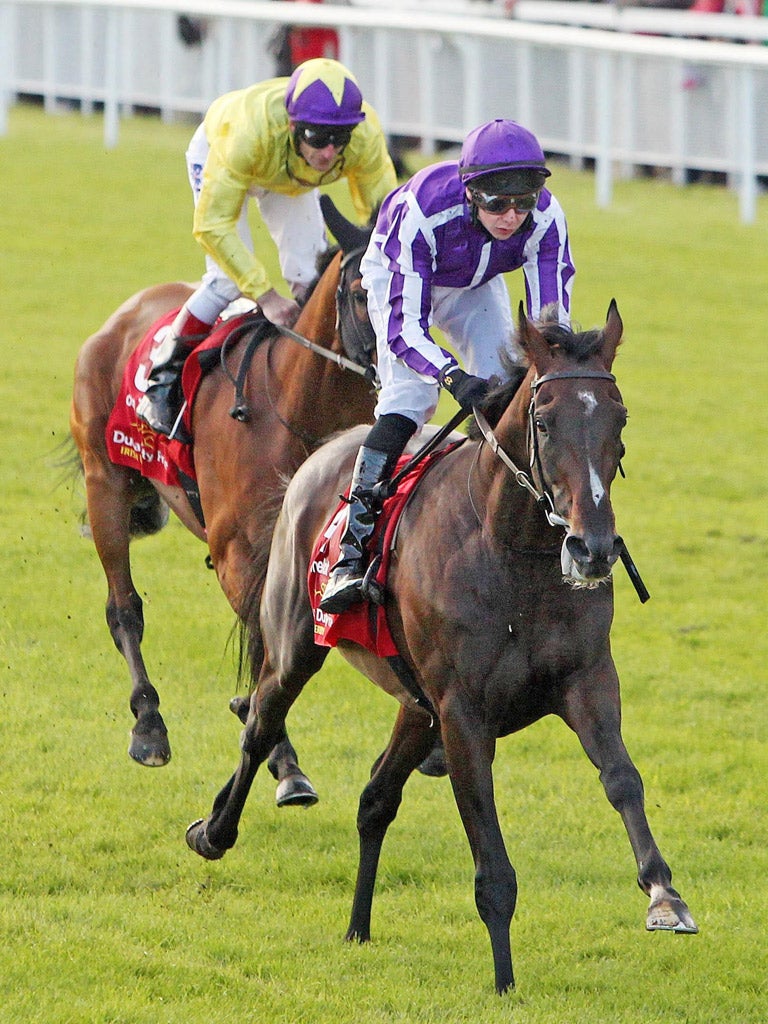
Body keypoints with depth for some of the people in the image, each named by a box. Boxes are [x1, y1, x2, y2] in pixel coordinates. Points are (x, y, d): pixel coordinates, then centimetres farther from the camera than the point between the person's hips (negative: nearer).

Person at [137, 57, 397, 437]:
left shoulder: (366, 137, -36)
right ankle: (162, 382, -2)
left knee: (310, 277, -7)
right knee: (228, 279, -17)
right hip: (215, 154, -4)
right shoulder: (249, 130, -48)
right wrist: (265, 295, -43)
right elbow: (212, 225, -40)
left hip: (291, 175, 4)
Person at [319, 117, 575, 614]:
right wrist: (453, 377, -59)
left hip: (476, 286, 4)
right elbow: (405, 325, -42)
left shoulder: (546, 220, -33)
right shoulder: (425, 213, -42)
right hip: (398, 274, -4)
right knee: (408, 397, -22)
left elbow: (551, 318, -31)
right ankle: (351, 551, -23)